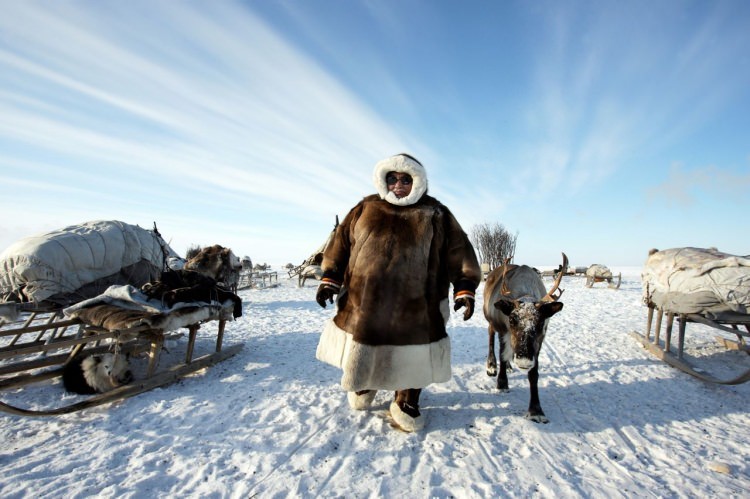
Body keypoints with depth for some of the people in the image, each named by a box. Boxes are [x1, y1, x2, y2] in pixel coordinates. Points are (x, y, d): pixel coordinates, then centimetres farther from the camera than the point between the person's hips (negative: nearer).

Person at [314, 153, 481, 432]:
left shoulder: (435, 215, 2)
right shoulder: (366, 209, 5)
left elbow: (459, 252, 2)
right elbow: (342, 242, 8)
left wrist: (464, 289, -6)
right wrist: (330, 279, 3)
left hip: (415, 308, -1)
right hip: (364, 303, 2)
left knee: (413, 359, 10)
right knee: (362, 351, 18)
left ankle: (406, 403, 37)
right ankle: (363, 385, 50)